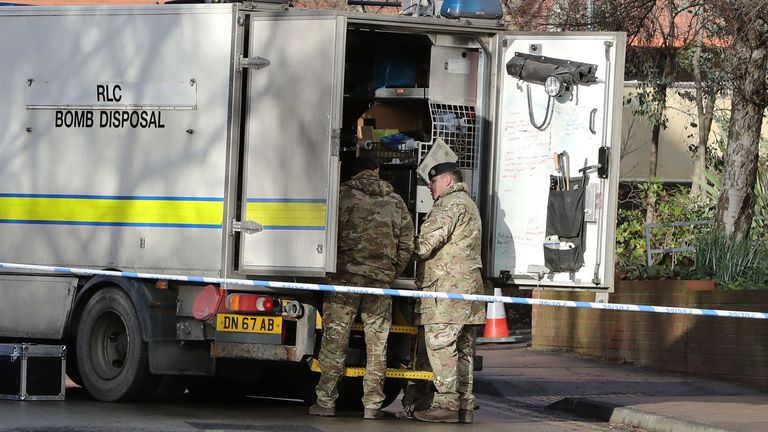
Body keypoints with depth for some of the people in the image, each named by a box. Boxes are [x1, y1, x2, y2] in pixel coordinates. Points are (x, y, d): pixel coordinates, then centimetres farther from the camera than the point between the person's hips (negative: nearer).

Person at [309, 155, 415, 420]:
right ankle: (372, 405, 6)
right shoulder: (396, 202, 12)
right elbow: (406, 245, 12)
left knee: (335, 338, 0)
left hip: (346, 275, -2)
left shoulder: (344, 195, 3)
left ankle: (326, 401, -3)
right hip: (381, 279, 2)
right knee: (377, 344, 6)